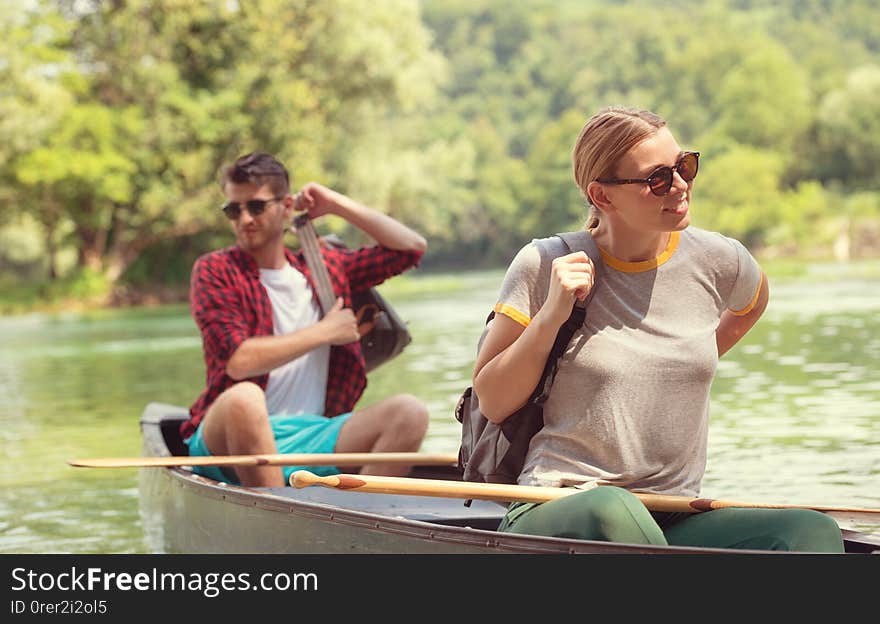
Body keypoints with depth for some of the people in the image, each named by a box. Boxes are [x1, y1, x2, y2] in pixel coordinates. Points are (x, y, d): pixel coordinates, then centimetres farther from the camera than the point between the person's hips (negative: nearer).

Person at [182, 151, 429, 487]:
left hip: (311, 438, 4)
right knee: (244, 397, -38)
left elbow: (412, 247, 21)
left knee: (408, 412, -18)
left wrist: (337, 205, 16)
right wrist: (324, 332, -3)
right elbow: (238, 362, -12)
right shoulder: (214, 271, 3)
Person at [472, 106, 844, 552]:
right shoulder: (544, 266, -2)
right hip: (556, 511, -3)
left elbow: (752, 302, 32)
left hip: (674, 523, 4)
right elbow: (493, 404, -1)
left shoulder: (716, 260, 6)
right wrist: (552, 315, -12)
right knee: (612, 512, -40)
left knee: (813, 531, -25)